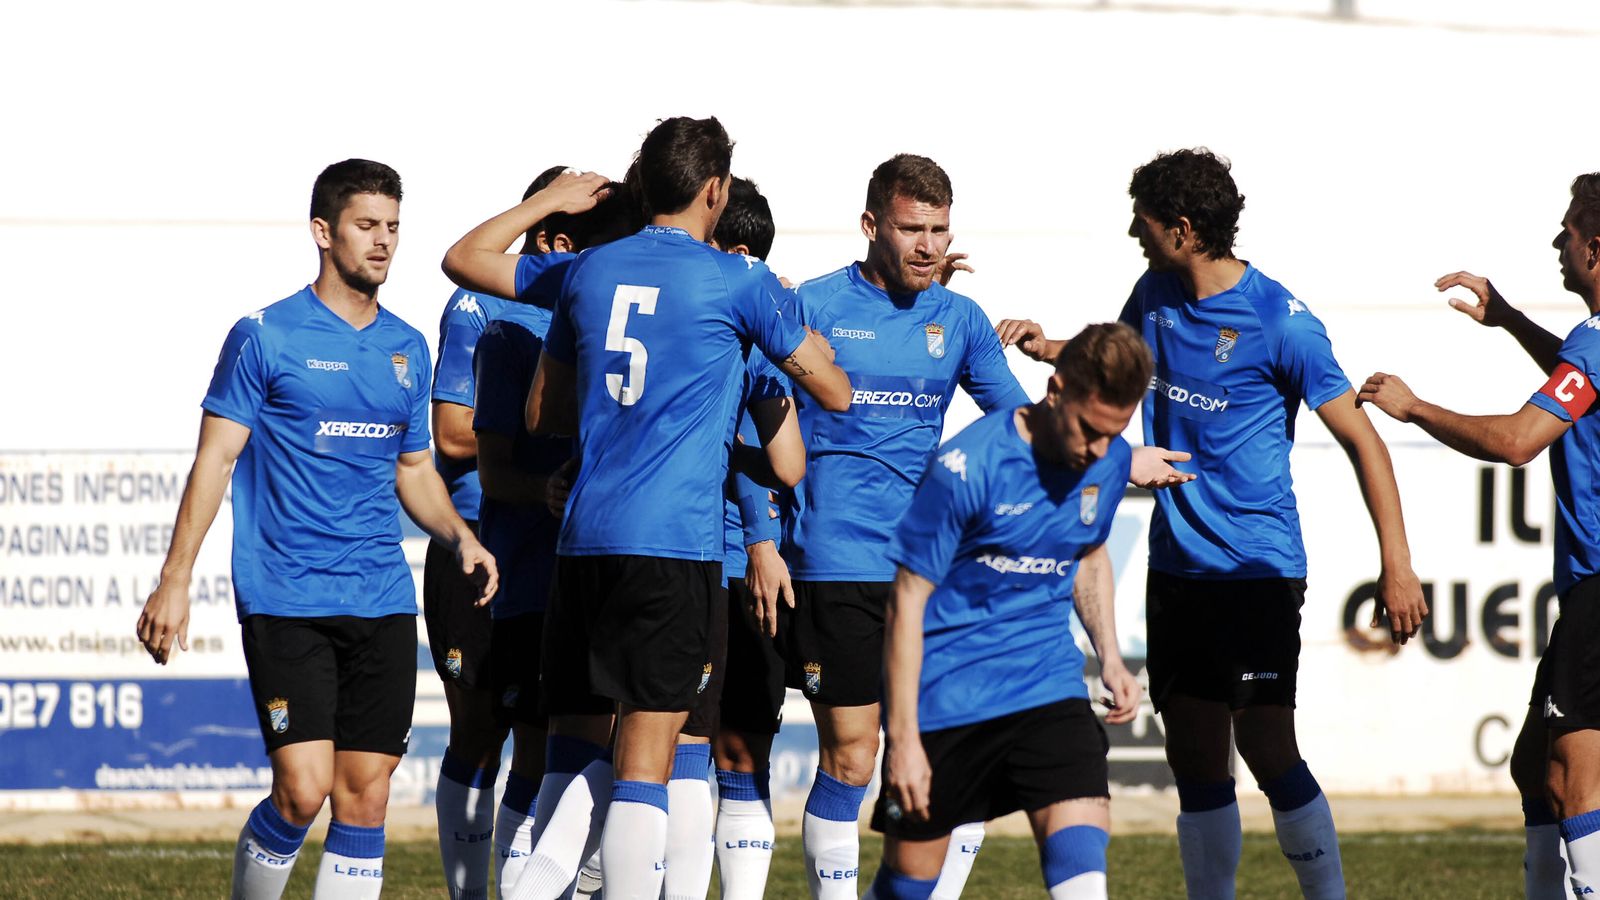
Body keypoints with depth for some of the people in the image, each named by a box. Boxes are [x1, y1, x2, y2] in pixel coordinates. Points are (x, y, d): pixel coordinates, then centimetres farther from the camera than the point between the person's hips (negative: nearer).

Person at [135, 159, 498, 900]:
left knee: (364, 794, 2)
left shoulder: (407, 348, 13)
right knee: (302, 790, -13)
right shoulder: (266, 337, -3)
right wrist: (174, 579, -9)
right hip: (285, 604, -5)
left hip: (383, 602, 5)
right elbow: (215, 458, -3)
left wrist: (459, 536, 4)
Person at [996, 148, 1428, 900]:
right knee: (1195, 756, 5)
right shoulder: (1155, 296, 6)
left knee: (1265, 746, -13)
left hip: (1259, 564, -6)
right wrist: (1048, 348, 10)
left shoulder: (1279, 322, -14)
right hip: (1177, 563, 6)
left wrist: (1396, 563, -19)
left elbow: (1360, 439, -13)